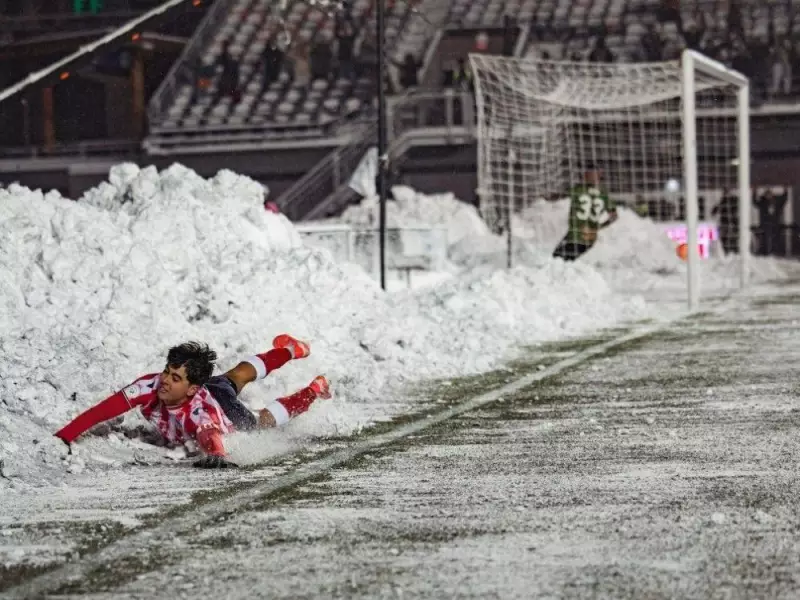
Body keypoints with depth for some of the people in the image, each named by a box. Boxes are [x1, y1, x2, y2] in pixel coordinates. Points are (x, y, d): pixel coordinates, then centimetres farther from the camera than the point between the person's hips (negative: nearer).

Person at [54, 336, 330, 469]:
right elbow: (103, 410, -47)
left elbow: (210, 435, -71)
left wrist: (215, 456, -93)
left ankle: (314, 390, 51)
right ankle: (291, 350, 63)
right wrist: (63, 438, -57)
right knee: (238, 375, 33)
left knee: (262, 422, 27)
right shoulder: (151, 385, -42)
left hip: (229, 418, -5)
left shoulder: (200, 409, -50)